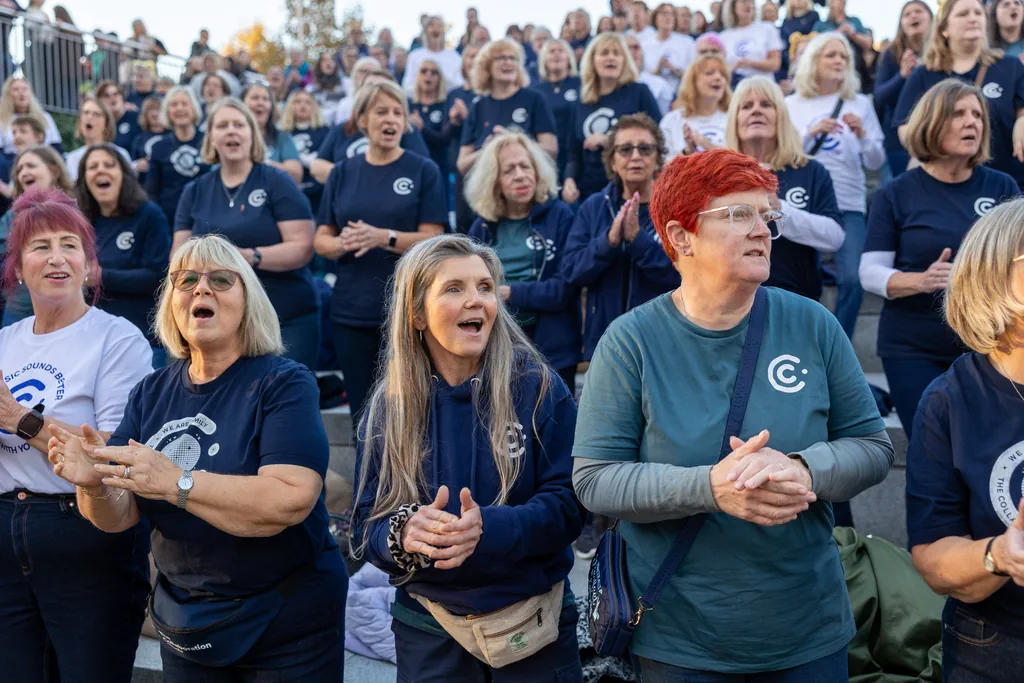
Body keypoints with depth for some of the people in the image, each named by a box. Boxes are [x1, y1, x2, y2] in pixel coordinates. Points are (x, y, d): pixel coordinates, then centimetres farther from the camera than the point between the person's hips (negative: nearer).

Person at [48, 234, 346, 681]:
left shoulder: (284, 384, -15)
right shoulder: (151, 393, 2)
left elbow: (291, 500, -28)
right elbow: (119, 517, 0)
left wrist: (174, 482, -31)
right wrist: (95, 485, -21)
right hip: (183, 624, 5)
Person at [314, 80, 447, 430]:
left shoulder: (423, 170, -1)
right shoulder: (342, 172, 8)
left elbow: (432, 240, -7)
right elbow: (321, 240, 7)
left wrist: (384, 238, -23)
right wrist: (344, 244, -15)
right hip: (351, 311, 3)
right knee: (363, 414, 10)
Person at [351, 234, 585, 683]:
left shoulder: (540, 389, -9)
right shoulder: (389, 408, -3)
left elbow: (567, 506, -12)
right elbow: (366, 525, -3)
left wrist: (488, 529, -30)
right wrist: (403, 535, -27)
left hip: (533, 623, -1)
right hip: (428, 628, 2)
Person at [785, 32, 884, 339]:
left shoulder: (860, 103, 9)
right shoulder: (791, 104, 7)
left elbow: (875, 162, 7)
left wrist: (862, 134, -10)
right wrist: (811, 132, -12)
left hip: (849, 206, 0)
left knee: (852, 279, -11)